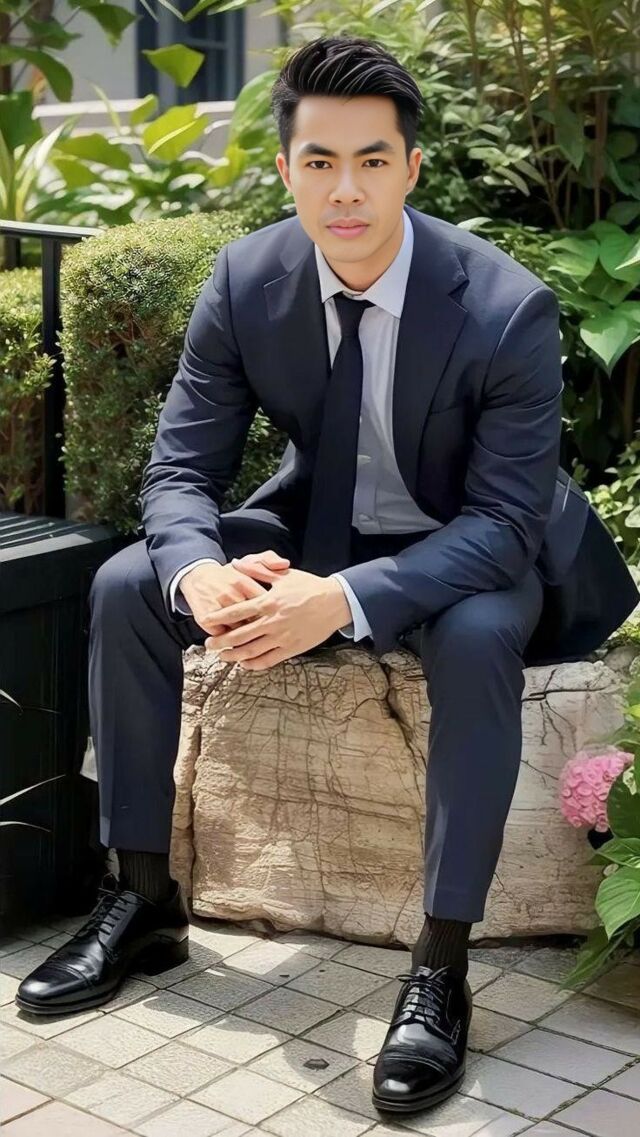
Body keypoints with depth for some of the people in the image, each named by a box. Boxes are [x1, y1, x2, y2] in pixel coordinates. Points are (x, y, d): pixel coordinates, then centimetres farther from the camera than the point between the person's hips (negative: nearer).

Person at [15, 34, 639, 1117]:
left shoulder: (506, 307, -26)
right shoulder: (244, 280, -14)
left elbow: (503, 522, -25)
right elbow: (181, 466, -10)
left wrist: (344, 601, -42)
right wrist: (200, 572, -35)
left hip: (470, 552, -4)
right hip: (316, 527, 4)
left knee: (476, 641, -37)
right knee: (125, 586, -13)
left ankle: (440, 966, -25)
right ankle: (145, 898, -1)